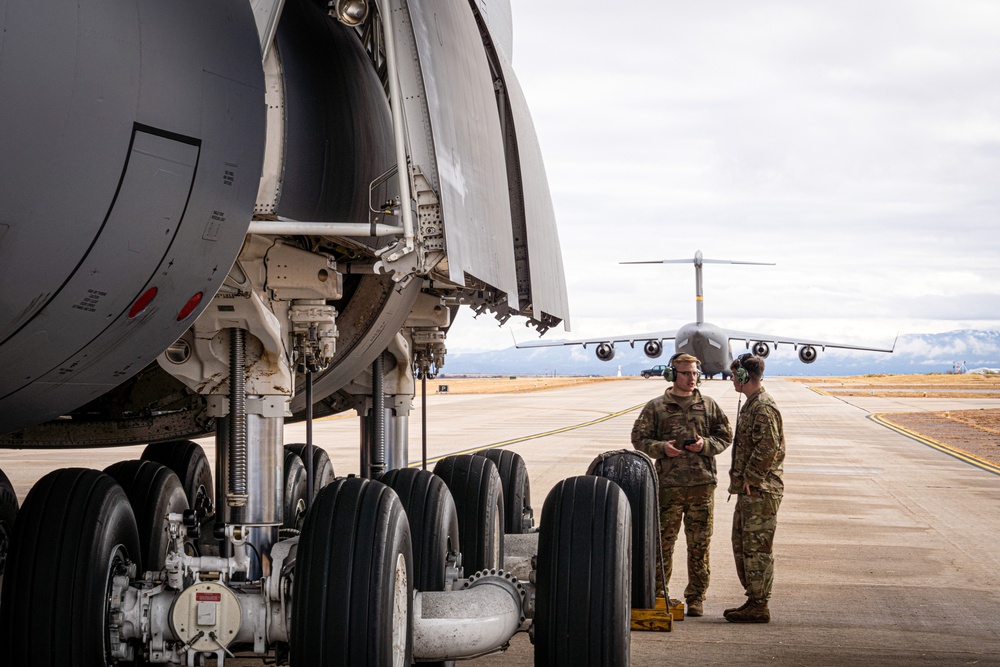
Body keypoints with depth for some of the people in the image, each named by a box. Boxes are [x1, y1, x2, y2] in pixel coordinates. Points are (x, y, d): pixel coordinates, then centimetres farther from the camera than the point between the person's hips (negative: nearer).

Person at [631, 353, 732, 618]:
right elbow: (639, 438, 5)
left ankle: (696, 598, 10)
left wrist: (705, 445, -7)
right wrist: (661, 447, -12)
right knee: (663, 541, 1)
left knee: (699, 544, 3)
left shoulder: (709, 406, 11)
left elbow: (725, 436, 12)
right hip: (669, 483, -1)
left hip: (702, 482, 2)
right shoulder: (656, 407, 5)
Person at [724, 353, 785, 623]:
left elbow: (769, 447, -23)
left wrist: (750, 478, -19)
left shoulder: (763, 407, -15)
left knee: (757, 547, -6)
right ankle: (754, 599, 21)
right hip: (749, 491, 11)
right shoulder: (752, 404, 17)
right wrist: (740, 476, 15)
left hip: (760, 491, -11)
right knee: (743, 545, 15)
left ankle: (759, 606, -2)